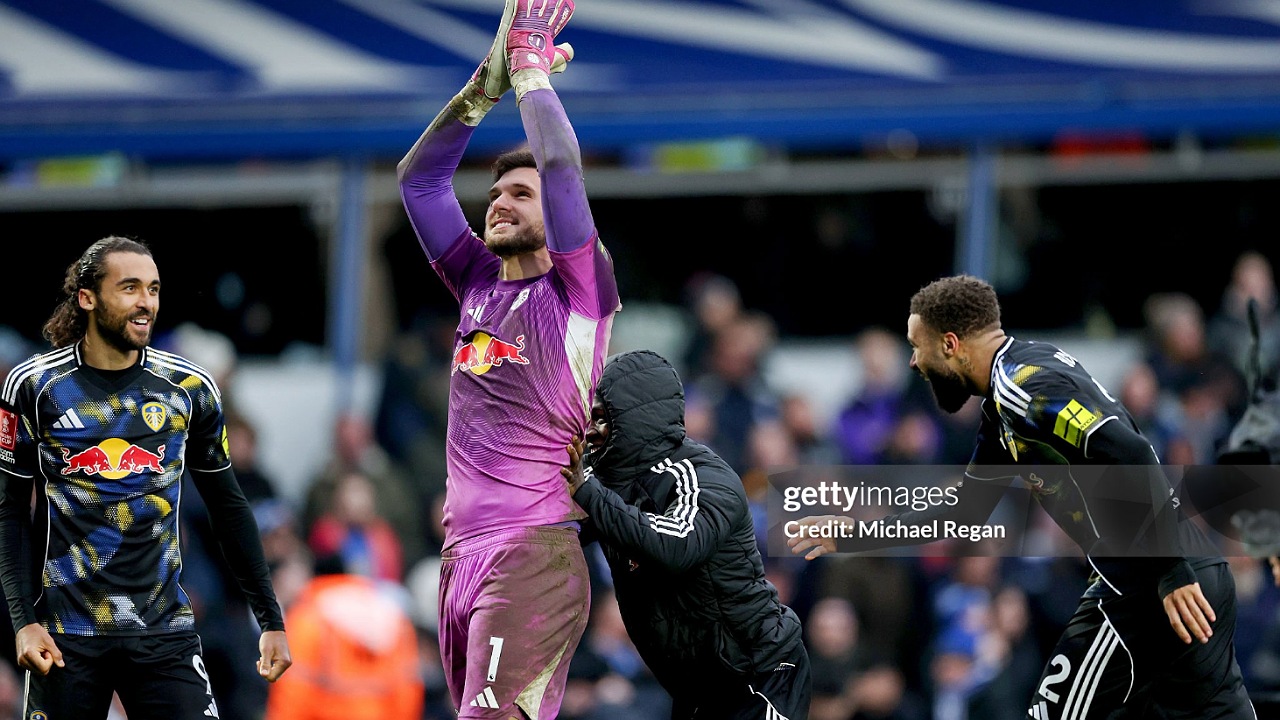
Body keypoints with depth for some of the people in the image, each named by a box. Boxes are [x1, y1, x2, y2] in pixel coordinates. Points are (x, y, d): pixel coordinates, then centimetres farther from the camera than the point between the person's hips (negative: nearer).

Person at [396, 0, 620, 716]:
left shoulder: (578, 292, -1)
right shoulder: (479, 282, 17)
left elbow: (563, 167, -12)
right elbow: (419, 178, 18)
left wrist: (532, 72, 0)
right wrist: (486, 87, 10)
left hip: (534, 555, -7)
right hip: (462, 552, 7)